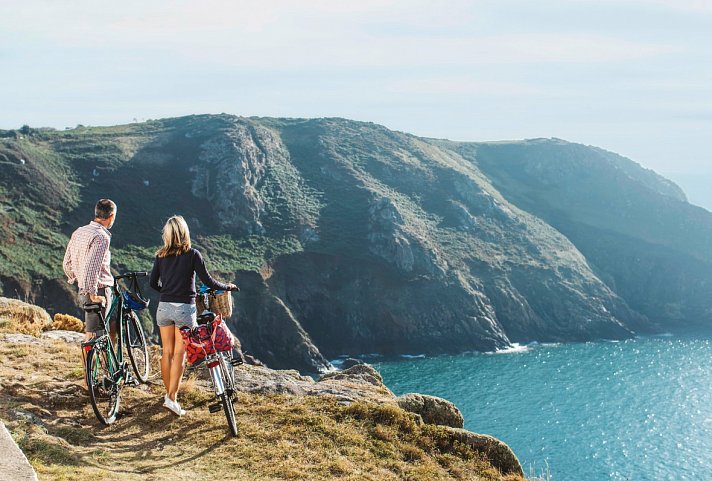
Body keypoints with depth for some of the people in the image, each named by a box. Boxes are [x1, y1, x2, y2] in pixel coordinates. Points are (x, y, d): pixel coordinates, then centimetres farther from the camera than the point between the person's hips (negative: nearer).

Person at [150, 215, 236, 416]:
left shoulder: (161, 256, 3)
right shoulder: (192, 254, -9)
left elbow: (153, 283, 7)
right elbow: (207, 281, -9)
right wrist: (227, 287, 7)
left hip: (164, 307, 4)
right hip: (184, 308, -4)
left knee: (167, 352, 14)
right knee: (179, 354, 1)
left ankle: (168, 394, 24)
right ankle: (172, 398, -4)